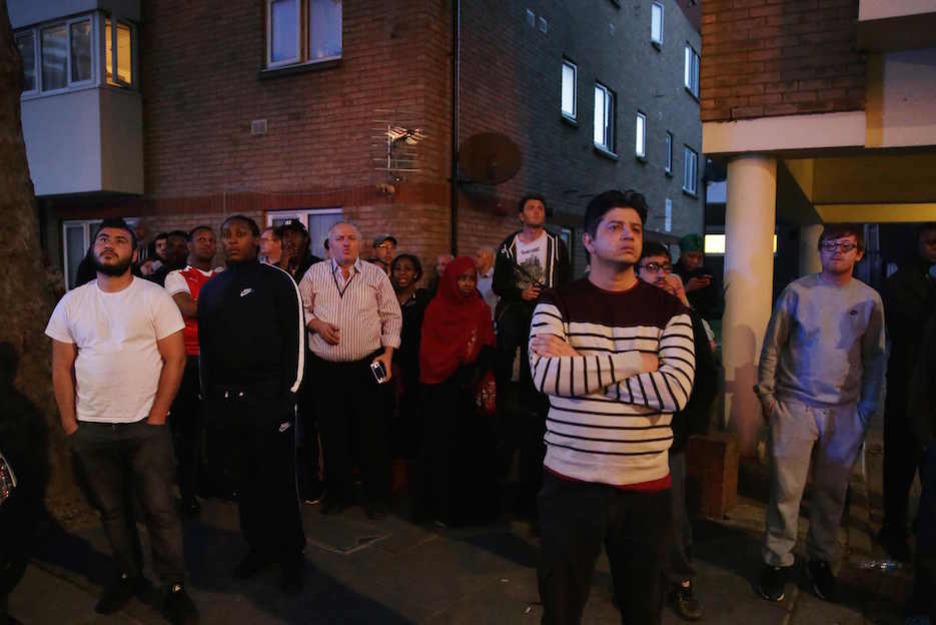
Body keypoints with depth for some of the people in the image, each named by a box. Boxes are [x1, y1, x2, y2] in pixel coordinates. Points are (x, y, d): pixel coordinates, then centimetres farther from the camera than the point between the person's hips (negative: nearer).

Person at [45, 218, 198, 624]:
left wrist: (156, 417, -11)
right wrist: (69, 423, 1)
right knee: (112, 510, 16)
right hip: (90, 429, 4)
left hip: (145, 426, -3)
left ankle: (175, 587, 16)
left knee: (159, 510, 2)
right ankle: (128, 576, 34)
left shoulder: (155, 297, -5)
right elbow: (62, 367, 7)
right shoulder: (72, 302, 5)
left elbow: (175, 359, -7)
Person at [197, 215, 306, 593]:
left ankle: (291, 555, 19)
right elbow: (204, 346, 16)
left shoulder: (277, 281, -4)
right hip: (225, 401, 5)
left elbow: (295, 339, -7)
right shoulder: (210, 289, 13)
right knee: (244, 480, 14)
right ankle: (259, 547, 30)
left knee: (278, 481, 3)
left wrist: (289, 392, -11)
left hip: (268, 397, -5)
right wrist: (209, 397, 11)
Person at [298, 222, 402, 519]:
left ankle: (376, 495, 18)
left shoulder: (376, 275, 4)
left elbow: (392, 317, 3)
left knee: (372, 434, 4)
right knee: (333, 433, 11)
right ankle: (338, 492, 27)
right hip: (326, 368, 2)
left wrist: (387, 354, -6)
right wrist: (316, 324, -9)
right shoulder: (315, 273, 8)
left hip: (367, 367, -1)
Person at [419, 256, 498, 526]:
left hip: (473, 390, 2)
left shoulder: (481, 309, 8)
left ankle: (475, 505, 14)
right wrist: (457, 370, -13)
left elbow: (488, 349, 3)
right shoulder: (435, 309, 1)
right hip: (441, 390, -2)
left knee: (473, 446, 2)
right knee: (443, 448, 1)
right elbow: (429, 352, -3)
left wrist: (476, 371, -14)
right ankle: (443, 507, 12)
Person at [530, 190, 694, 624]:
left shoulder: (668, 308, 0)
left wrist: (580, 367, -16)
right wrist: (635, 363, -16)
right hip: (570, 482, -1)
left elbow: (675, 390, -15)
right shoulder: (557, 303, -2)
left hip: (646, 485, 1)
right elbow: (546, 375, -19)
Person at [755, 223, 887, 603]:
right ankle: (777, 561, 14)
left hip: (844, 411, 2)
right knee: (786, 489, 0)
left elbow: (875, 358, 8)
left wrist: (868, 408, 4)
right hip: (794, 405, -2)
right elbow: (772, 345, 0)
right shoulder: (797, 291, -2)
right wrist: (765, 393, -3)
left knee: (832, 491, 11)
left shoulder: (869, 299, 4)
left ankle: (821, 560, 29)